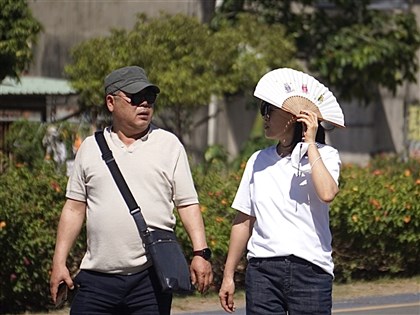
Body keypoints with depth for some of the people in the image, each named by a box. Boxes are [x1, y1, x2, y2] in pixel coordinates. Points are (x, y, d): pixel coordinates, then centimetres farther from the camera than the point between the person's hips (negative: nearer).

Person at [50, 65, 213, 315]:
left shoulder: (169, 145, 7)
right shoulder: (91, 148, 11)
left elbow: (188, 205, 4)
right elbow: (74, 208, 12)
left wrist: (201, 252, -7)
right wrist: (59, 262, 7)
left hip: (151, 276, -1)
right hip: (98, 276, 1)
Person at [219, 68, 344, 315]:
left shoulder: (324, 156, 2)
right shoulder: (258, 161, 13)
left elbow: (327, 193, -20)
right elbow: (244, 221, 15)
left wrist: (310, 145, -11)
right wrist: (228, 275, 12)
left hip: (309, 268, -3)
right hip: (262, 268, 4)